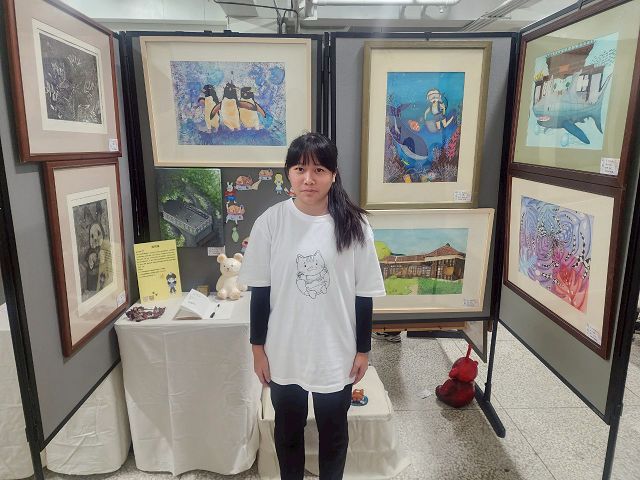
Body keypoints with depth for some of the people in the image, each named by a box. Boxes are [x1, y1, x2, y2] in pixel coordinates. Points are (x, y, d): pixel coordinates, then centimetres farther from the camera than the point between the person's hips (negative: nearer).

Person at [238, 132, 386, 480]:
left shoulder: (354, 225, -12)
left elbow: (364, 295, -5)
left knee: (333, 432, 21)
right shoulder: (270, 222, -11)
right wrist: (258, 348, 0)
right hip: (283, 354, 1)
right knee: (287, 431, 23)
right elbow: (260, 291, -4)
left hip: (337, 354, 0)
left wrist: (363, 350, 0)